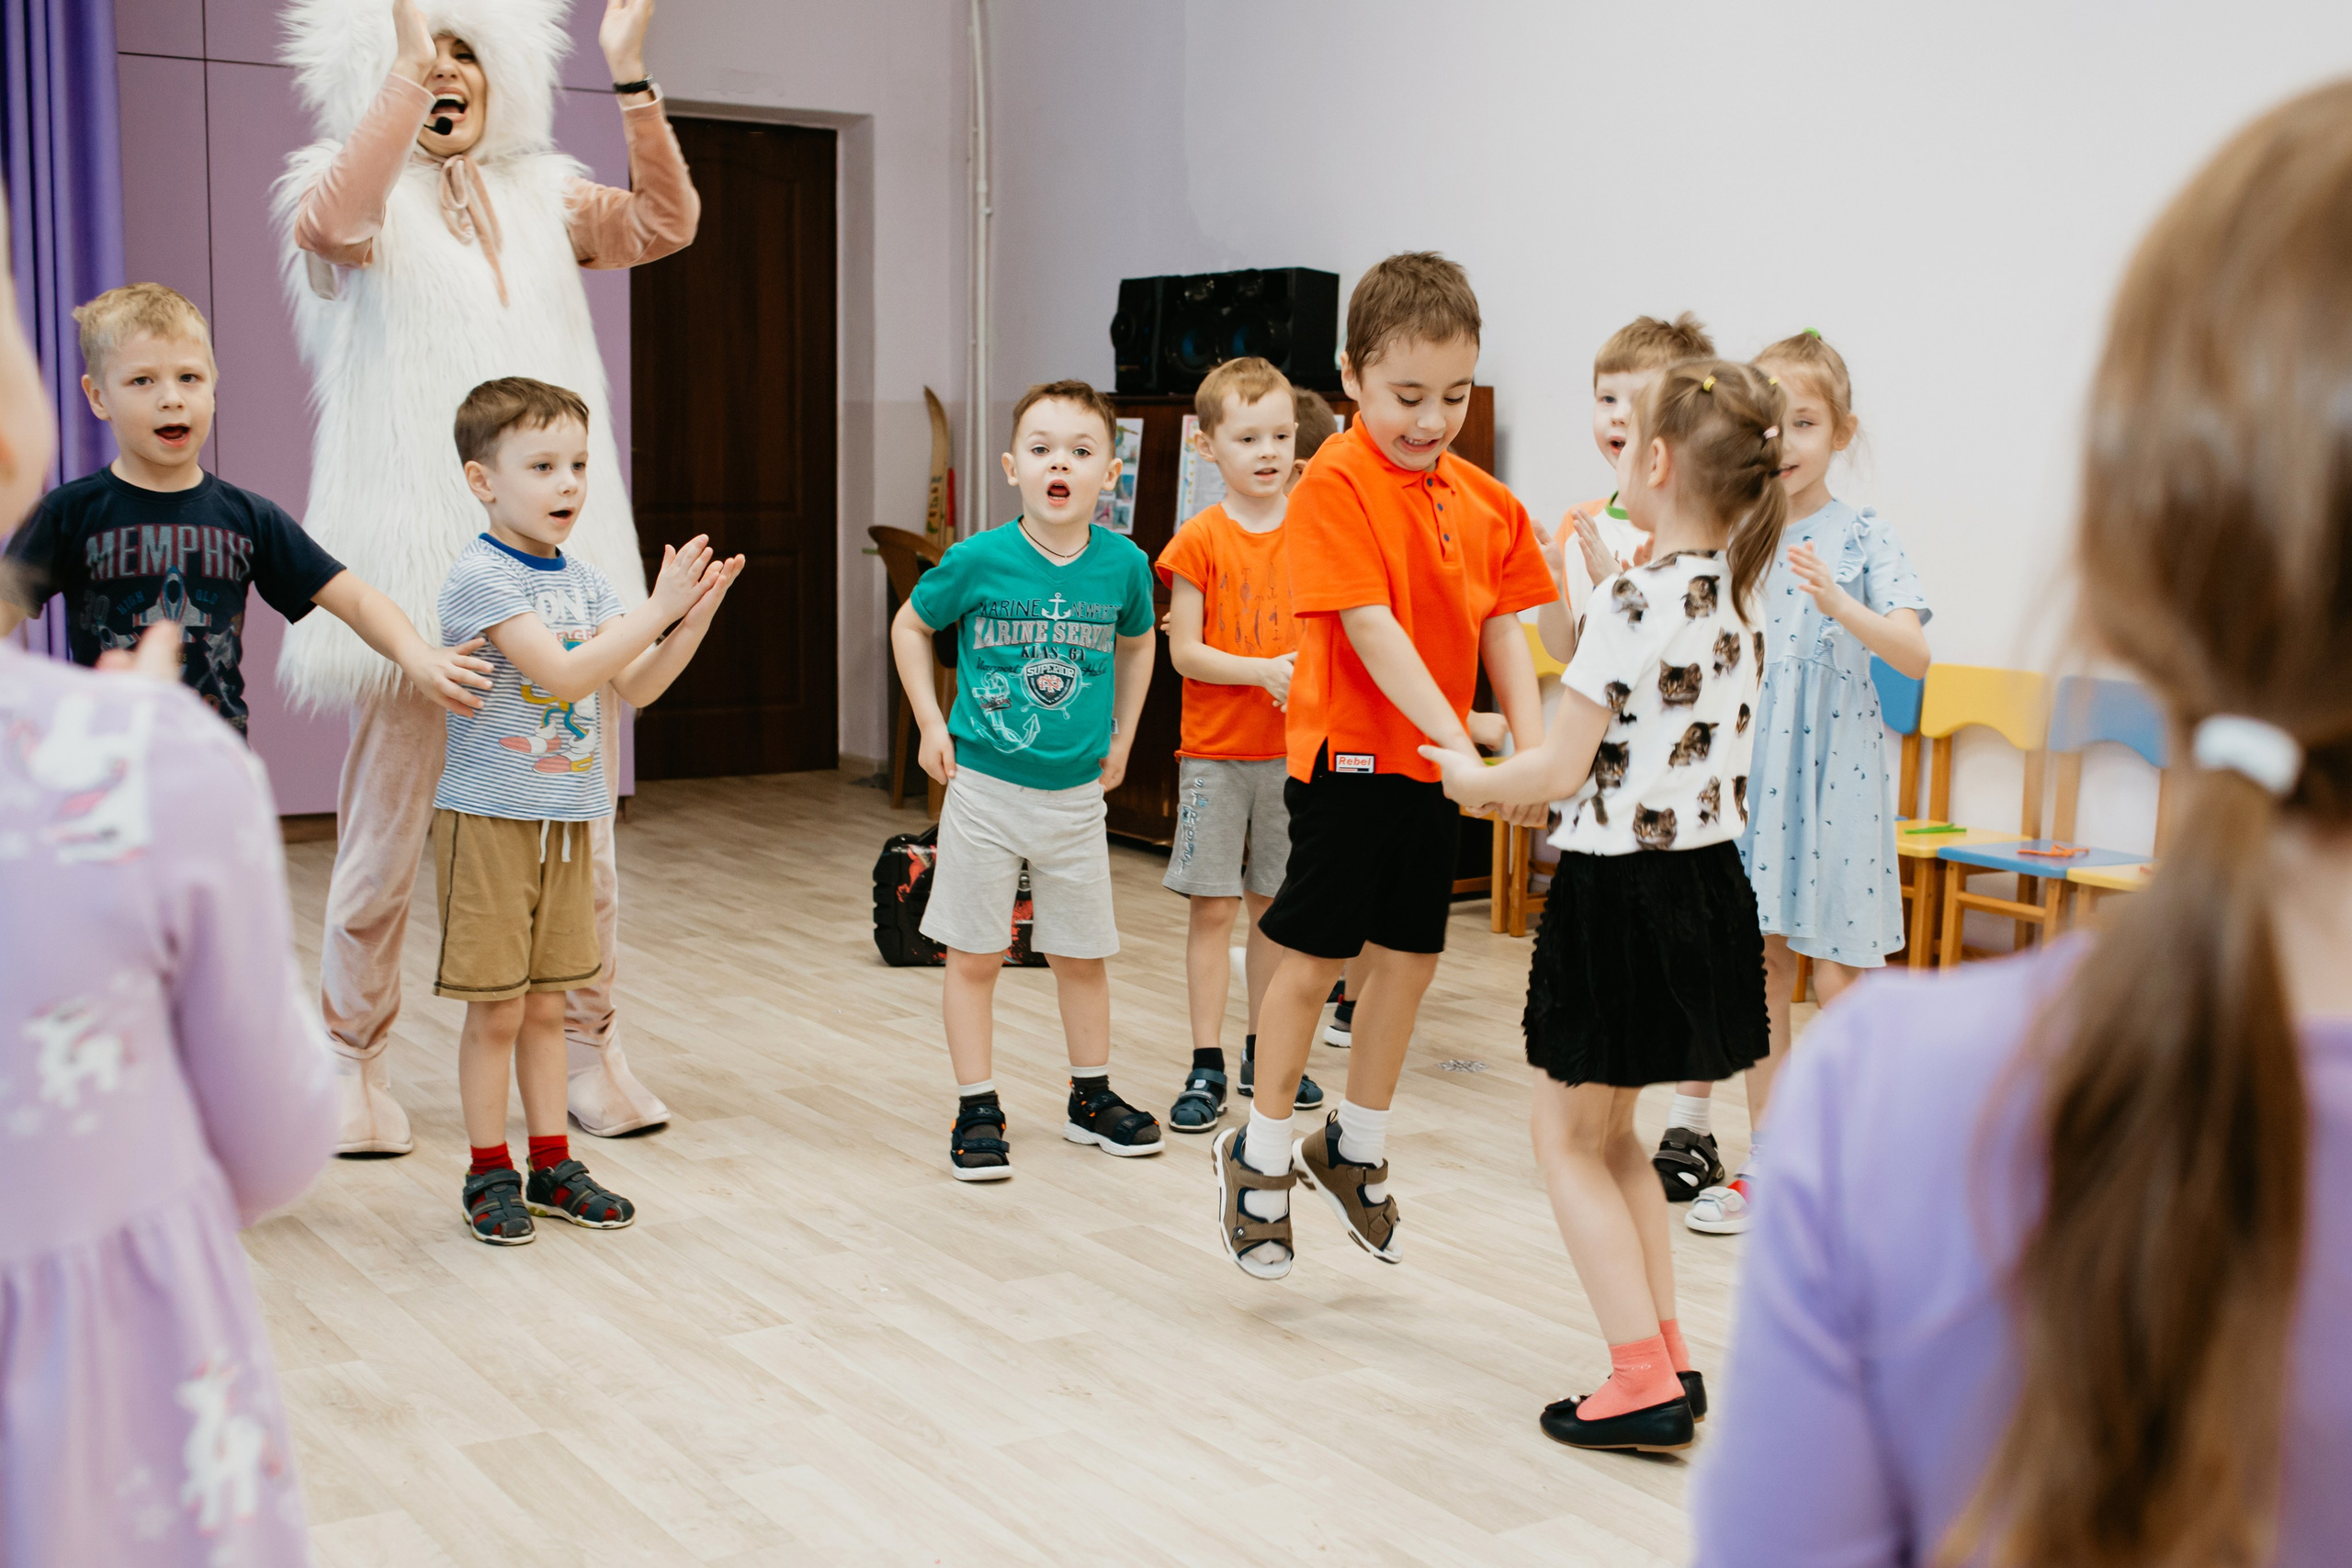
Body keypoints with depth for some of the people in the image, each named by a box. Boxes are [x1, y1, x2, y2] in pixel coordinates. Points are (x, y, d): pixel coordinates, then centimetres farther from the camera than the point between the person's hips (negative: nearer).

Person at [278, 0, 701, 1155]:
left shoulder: (540, 198, 18)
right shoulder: (367, 197, 4)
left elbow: (665, 224, 5)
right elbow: (330, 223, -19)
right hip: (419, 563, -4)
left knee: (576, 821, 6)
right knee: (387, 826, 1)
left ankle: (590, 1050, 18)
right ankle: (358, 1064, 15)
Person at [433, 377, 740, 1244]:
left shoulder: (583, 581, 8)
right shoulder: (479, 578, -15)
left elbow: (636, 686, 7)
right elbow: (564, 673, -24)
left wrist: (694, 621, -7)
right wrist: (658, 607, -22)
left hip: (566, 816, 7)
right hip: (489, 818, -6)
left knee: (546, 1003, 14)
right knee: (495, 1008, 1)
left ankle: (553, 1164, 23)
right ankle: (490, 1173, 14)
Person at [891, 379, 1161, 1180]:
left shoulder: (1124, 565, -7)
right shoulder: (977, 560, -13)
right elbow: (910, 626, 4)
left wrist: (1121, 738, 12)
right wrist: (931, 723, -1)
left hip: (1076, 791, 2)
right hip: (984, 786, -2)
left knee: (1082, 954, 14)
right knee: (974, 956, 4)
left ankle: (1091, 1097, 31)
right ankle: (977, 1110, 16)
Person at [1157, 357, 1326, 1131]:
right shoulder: (1200, 540, -6)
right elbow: (1184, 651, -9)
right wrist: (1263, 670, -19)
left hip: (1291, 750, 3)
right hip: (1215, 753, -3)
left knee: (1276, 905, 10)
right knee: (1212, 906, -1)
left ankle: (1263, 1051, 23)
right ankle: (1206, 1066, 5)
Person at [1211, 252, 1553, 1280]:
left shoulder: (1484, 500, 6)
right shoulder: (1336, 484, -15)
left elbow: (1502, 629, 5)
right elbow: (1370, 627, -22)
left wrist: (1531, 748, -8)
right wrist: (1456, 738, -28)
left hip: (1431, 764, 6)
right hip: (1348, 752, -6)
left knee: (1409, 954, 13)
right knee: (1315, 956, 3)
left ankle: (1355, 1148, 31)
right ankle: (1262, 1155, 21)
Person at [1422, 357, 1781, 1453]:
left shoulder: (1631, 602, -19)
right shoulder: (1732, 598, 6)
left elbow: (1559, 770, -17)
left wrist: (1472, 778, 1)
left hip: (1620, 889, -8)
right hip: (1706, 876, 8)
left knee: (1570, 1139, 5)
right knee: (1609, 1135, 21)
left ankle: (1645, 1386, 4)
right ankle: (1667, 1358, 23)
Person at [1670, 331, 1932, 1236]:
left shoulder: (1863, 539, -5)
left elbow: (1914, 655, -15)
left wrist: (1836, 602, -30)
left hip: (1832, 771, -4)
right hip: (1748, 766, 4)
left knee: (1838, 976, 0)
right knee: (1761, 968, 9)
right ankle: (1765, 1164, 19)